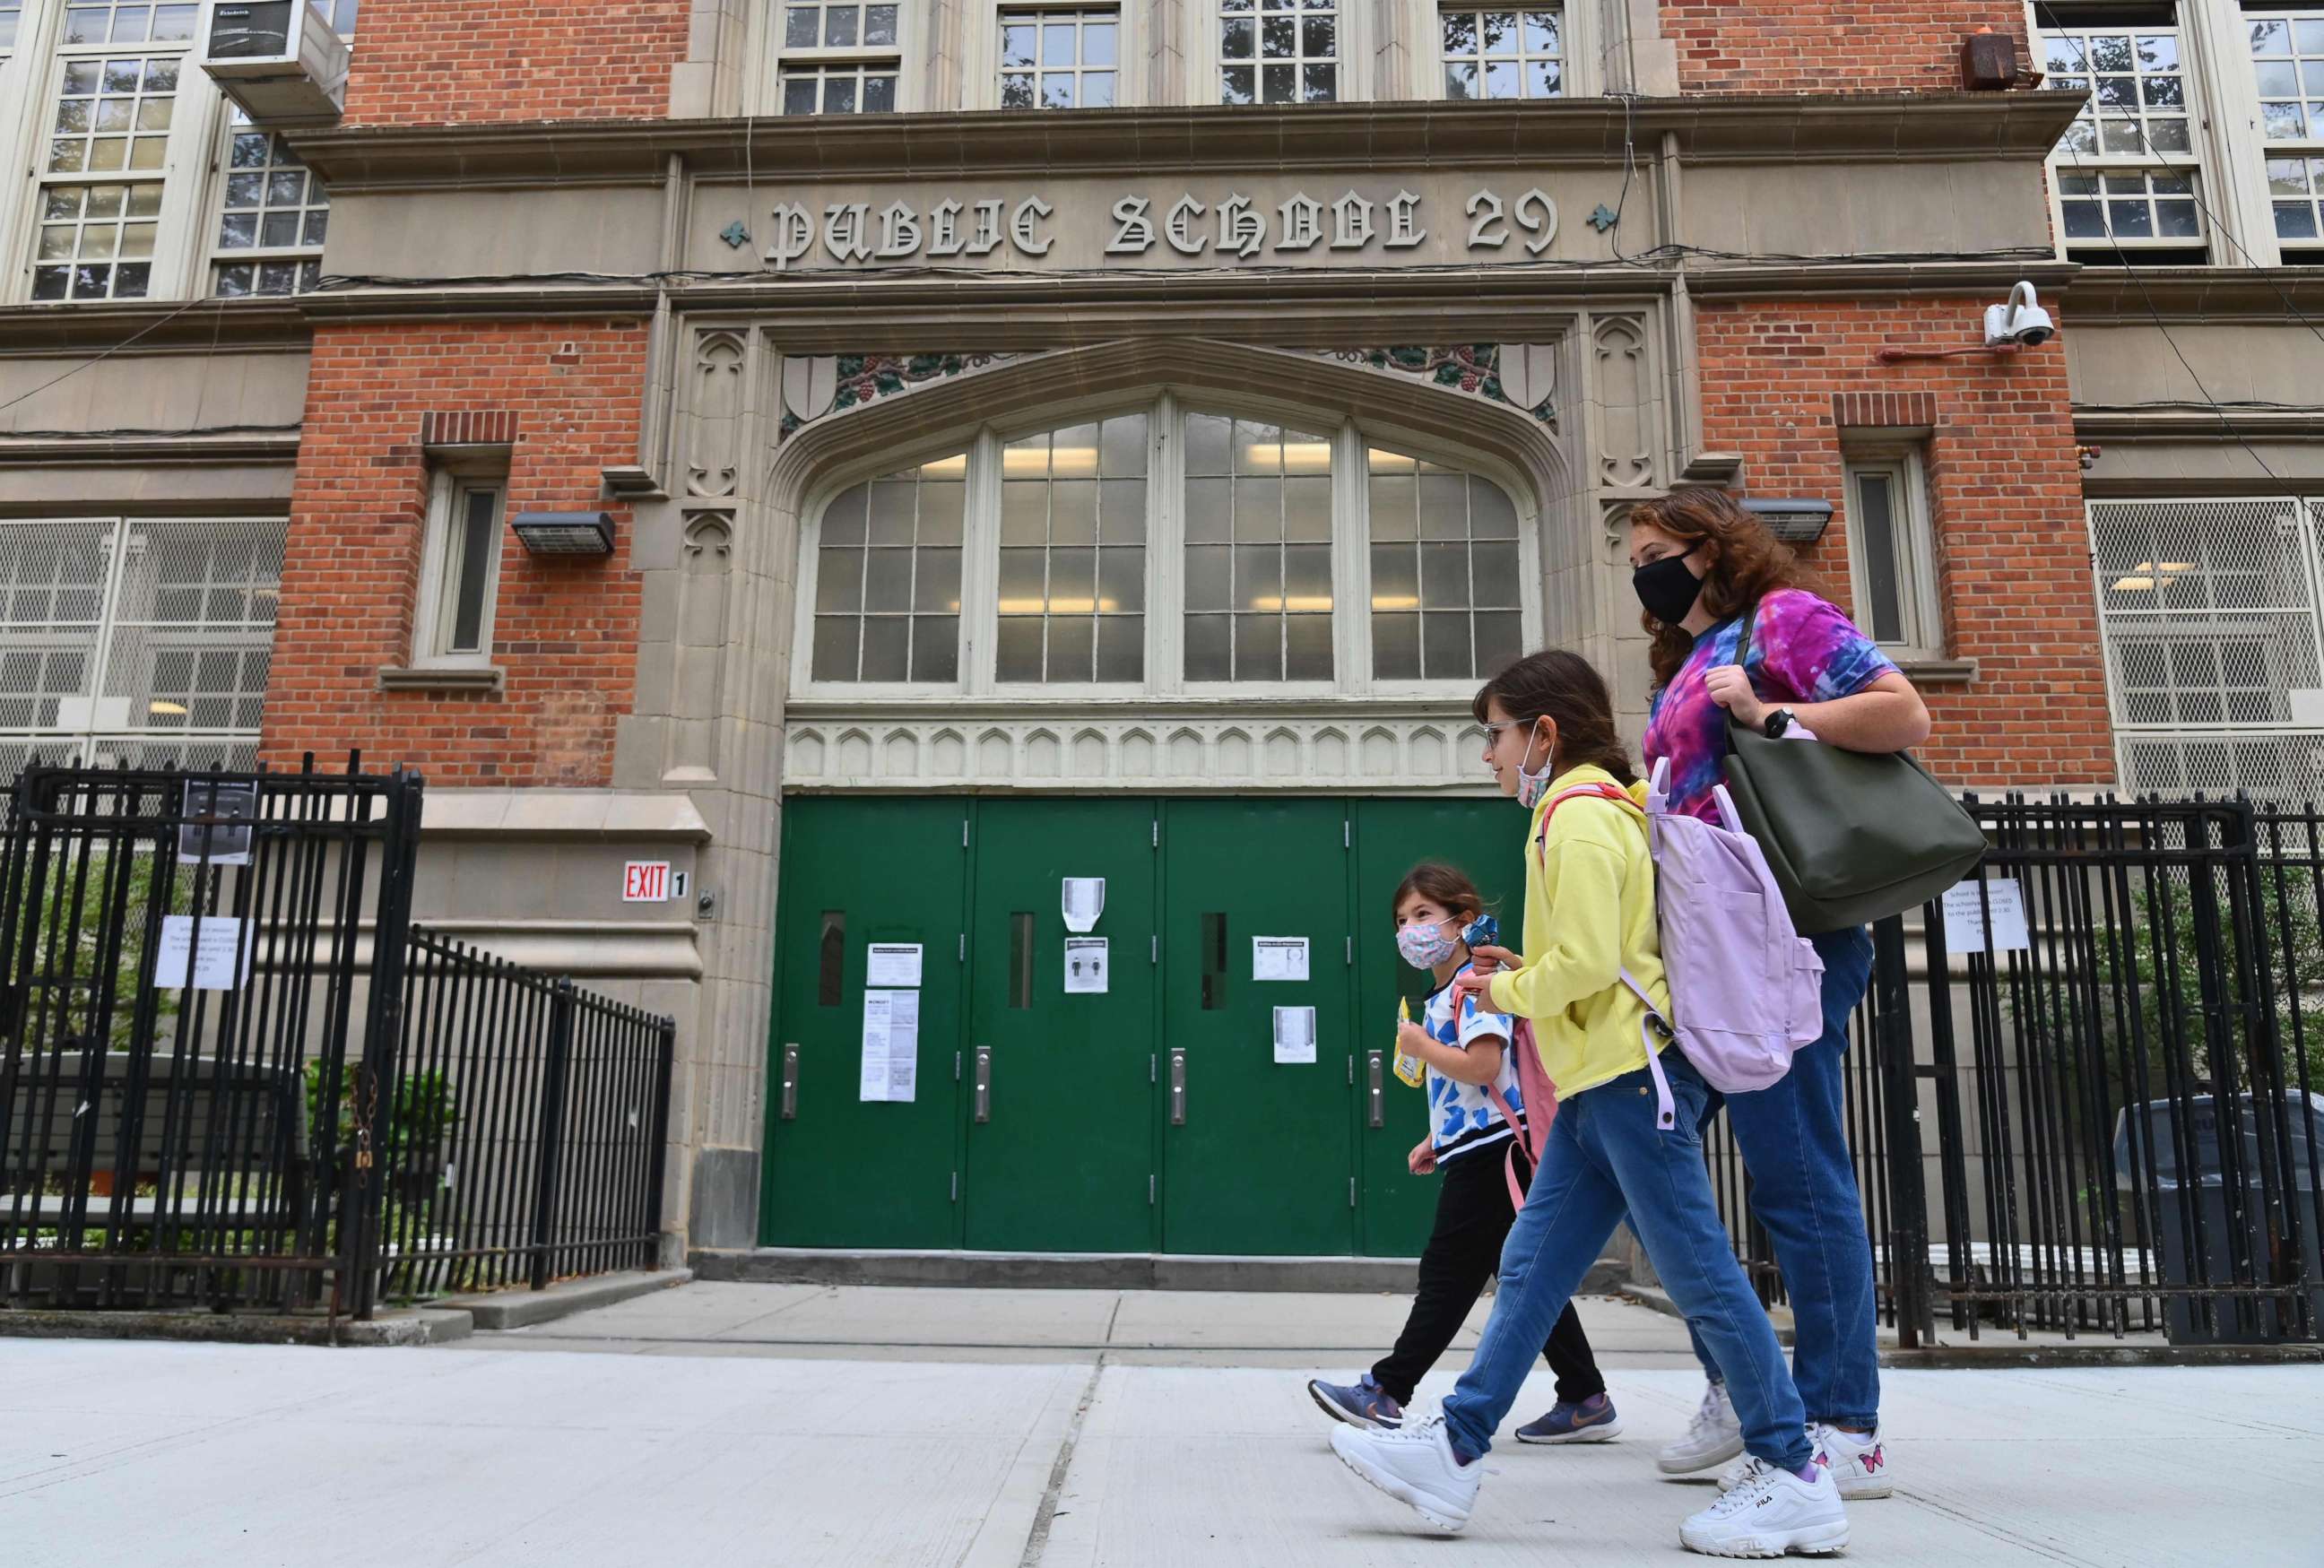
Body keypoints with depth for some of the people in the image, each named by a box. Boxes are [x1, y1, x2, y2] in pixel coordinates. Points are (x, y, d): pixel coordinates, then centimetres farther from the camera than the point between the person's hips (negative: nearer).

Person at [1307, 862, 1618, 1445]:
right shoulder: (1442, 996, 19)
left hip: (1488, 1151, -11)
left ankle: (1385, 1392, 0)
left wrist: (1420, 1045, -12)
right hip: (1473, 1152, 11)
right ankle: (1585, 1400, 15)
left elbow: (1482, 1068, -24)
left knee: (1448, 1275, -4)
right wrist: (1436, 1141, 19)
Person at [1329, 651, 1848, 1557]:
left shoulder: (1579, 815, -12)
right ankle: (1455, 1452, 10)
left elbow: (1588, 961, -20)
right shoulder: (1587, 813, 20)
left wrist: (1503, 992, -5)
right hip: (1599, 1083, 11)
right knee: (1530, 1267, 7)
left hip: (1634, 1073, -11)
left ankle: (1794, 1479, 7)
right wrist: (1522, 974, 12)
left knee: (1697, 1269, -4)